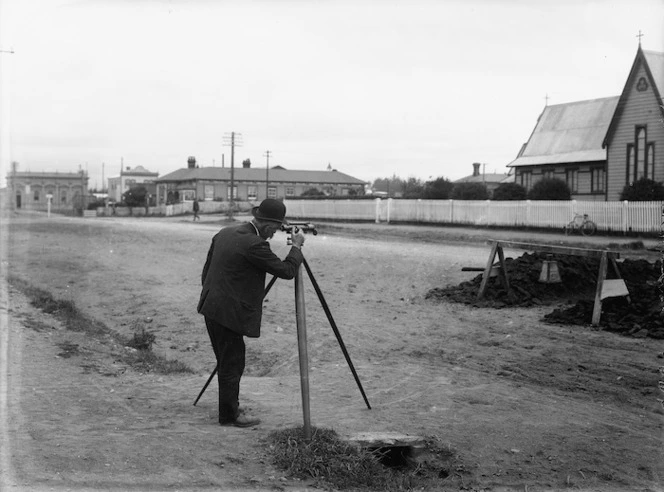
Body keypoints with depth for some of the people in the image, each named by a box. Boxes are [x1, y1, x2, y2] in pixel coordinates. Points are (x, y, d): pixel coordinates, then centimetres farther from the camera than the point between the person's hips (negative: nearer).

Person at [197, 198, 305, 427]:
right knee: (232, 363, 3)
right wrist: (296, 247, 2)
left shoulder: (225, 233, 8)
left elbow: (206, 271, 16)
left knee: (227, 362, 19)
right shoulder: (254, 244, -20)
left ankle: (230, 408, 30)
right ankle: (229, 414, 14)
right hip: (229, 312, -9)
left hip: (212, 308, 9)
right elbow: (286, 270, -13)